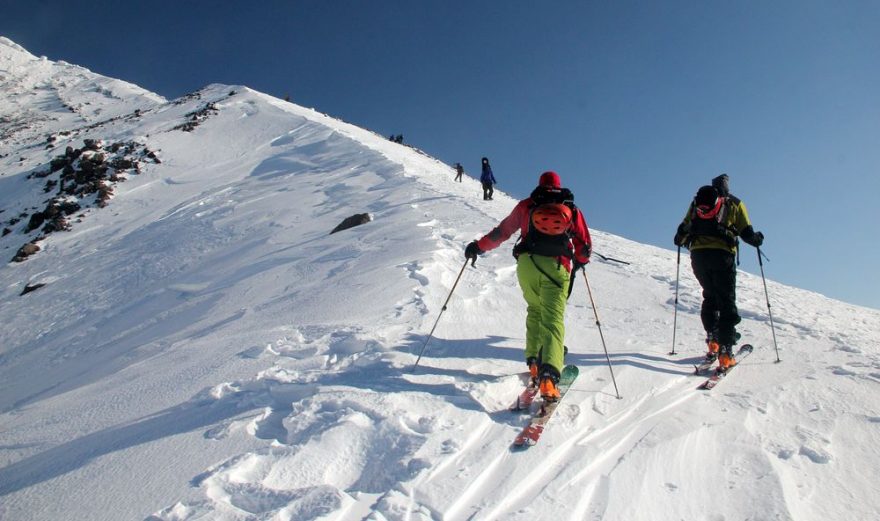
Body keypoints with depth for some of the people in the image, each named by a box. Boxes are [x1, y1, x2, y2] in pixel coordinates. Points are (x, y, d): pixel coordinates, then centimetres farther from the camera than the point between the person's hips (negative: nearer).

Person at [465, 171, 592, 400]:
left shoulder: (527, 205, 16)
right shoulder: (572, 210, 18)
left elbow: (502, 231, 14)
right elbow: (585, 247, 18)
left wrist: (479, 246, 24)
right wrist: (580, 262, 38)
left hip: (527, 263, 1)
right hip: (557, 267, -1)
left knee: (535, 310, 22)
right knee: (553, 319, -7)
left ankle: (534, 361, 13)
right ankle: (549, 374, -26)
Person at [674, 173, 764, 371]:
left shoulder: (697, 201, 18)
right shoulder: (735, 203, 12)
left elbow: (684, 228, 14)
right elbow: (747, 233, 6)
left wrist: (680, 240, 35)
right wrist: (758, 239, 28)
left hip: (698, 255, 3)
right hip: (722, 255, -3)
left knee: (710, 297, 21)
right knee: (726, 302, 1)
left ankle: (712, 341, 16)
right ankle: (725, 353, -7)